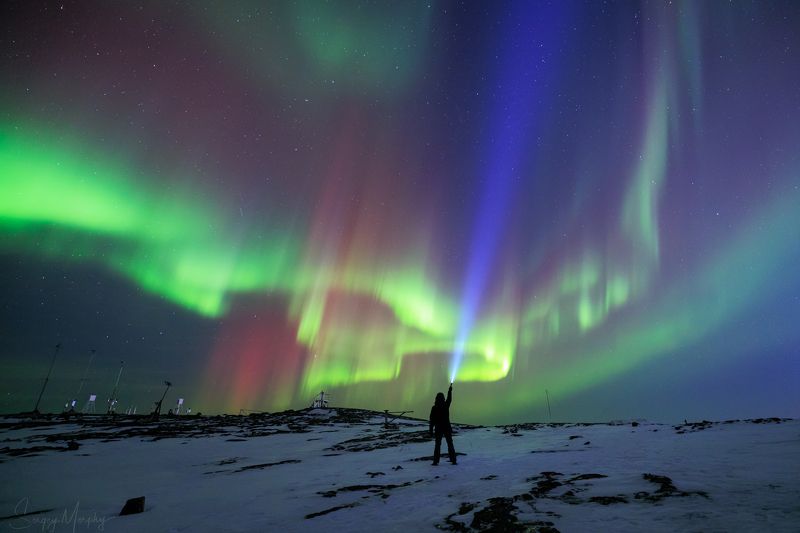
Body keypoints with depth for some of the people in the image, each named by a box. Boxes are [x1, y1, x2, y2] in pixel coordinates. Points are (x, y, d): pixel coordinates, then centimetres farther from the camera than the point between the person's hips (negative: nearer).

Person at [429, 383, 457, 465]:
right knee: (450, 444, 10)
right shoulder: (446, 405, -7)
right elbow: (449, 399, 13)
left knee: (438, 445, 7)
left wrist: (431, 430, -2)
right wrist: (450, 390, 25)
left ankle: (436, 461, 2)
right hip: (447, 428, 1)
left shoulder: (434, 408, -10)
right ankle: (453, 460, 9)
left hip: (438, 429, -1)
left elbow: (432, 420, -8)